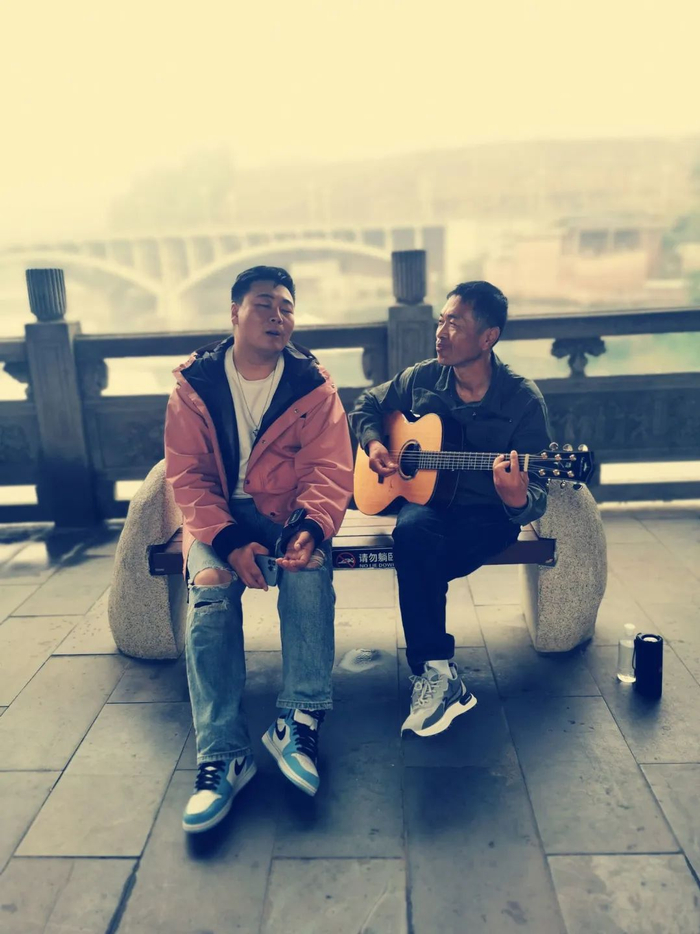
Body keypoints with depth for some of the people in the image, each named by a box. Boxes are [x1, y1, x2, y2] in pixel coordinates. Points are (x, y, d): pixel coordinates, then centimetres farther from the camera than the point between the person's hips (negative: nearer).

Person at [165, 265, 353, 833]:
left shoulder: (313, 385, 0)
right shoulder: (194, 384, 0)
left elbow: (329, 469, -7)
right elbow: (187, 475, -6)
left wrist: (311, 528, -28)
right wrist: (229, 541, -22)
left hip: (289, 511, 0)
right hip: (219, 514, 0)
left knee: (310, 575, -31)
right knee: (210, 590, -28)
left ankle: (299, 724, -20)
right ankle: (222, 755, -23)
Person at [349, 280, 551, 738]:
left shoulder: (523, 400, -11)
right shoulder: (422, 379, 0)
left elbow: (537, 494, -14)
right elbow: (367, 405, 18)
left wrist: (519, 500, -38)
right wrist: (373, 443, -2)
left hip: (488, 514, -3)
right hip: (427, 499, 4)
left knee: (418, 560, -32)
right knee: (413, 534, -33)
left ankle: (433, 673, -13)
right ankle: (439, 675, -25)